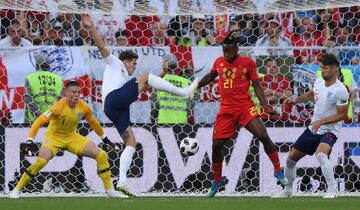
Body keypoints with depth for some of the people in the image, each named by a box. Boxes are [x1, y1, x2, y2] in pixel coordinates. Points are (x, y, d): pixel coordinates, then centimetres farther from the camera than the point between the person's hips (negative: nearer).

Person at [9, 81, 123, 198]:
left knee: (101, 155, -6)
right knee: (41, 161, -31)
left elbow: (93, 122, 11)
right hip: (54, 136, -5)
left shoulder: (83, 107, -9)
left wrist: (105, 139, 19)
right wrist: (29, 141, -38)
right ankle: (16, 190, -15)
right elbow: (39, 122, -29)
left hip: (72, 137, 5)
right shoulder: (59, 106, -26)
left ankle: (109, 190, 6)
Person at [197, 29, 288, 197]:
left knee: (263, 136, -19)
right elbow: (210, 76, 28)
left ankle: (278, 171, -5)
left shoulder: (247, 63, -3)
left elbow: (256, 85, 1)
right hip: (226, 109, 3)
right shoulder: (219, 62, 7)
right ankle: (217, 180, 20)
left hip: (245, 106, -3)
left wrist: (265, 106, -8)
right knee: (216, 145, 0)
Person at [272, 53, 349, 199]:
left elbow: (342, 114, -18)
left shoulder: (340, 90, -20)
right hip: (313, 129, 8)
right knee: (291, 158, 10)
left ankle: (332, 191, -27)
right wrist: (296, 100, 9)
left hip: (329, 131, -8)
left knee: (321, 154, -36)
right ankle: (288, 191, 30)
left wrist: (321, 121, -24)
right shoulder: (319, 82, 2)